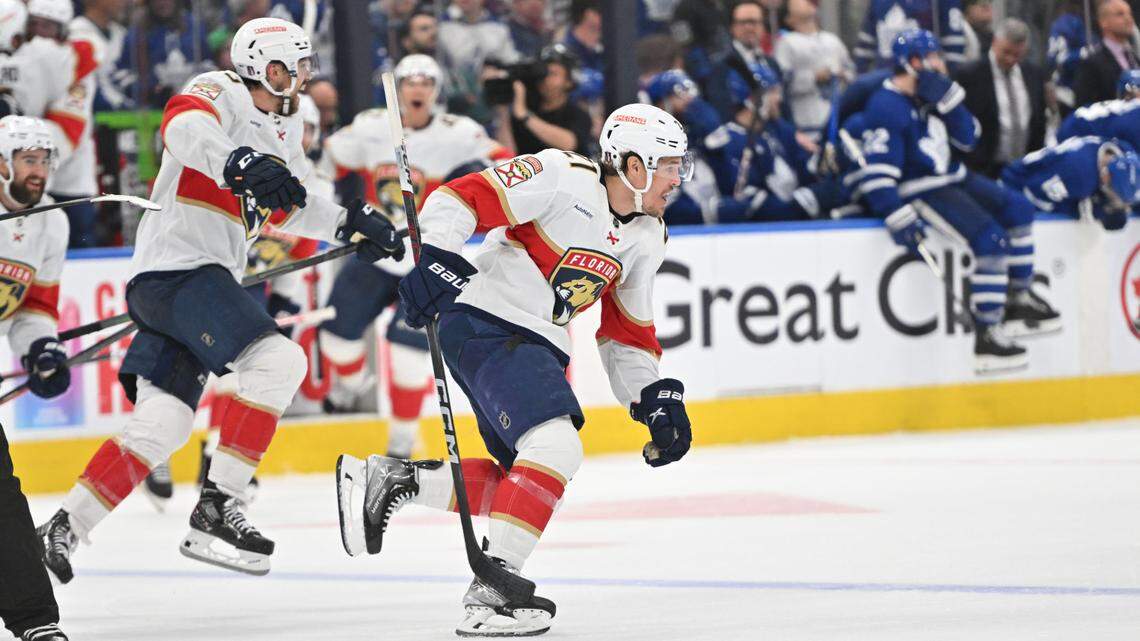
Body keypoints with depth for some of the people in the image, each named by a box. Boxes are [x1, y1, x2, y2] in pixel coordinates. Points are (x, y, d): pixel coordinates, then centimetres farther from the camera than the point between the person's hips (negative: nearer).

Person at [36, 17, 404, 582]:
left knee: (162, 425, 6)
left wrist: (350, 223, 17)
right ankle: (216, 505, -22)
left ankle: (64, 528, 11)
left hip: (201, 281, 10)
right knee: (278, 360, -23)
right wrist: (239, 164, -49)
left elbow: (288, 208, 32)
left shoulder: (282, 131, 20)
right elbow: (184, 128, -31)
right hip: (175, 266, -10)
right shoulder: (218, 94, -8)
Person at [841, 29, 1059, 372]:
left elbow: (966, 138, 12)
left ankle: (1019, 297, 20)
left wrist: (948, 95, -2)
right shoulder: (887, 108, -18)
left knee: (1017, 209, 10)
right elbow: (876, 172, -23)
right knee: (991, 239, -21)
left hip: (951, 178, 10)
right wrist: (900, 219, -29)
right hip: (919, 191, -10)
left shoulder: (928, 96, 11)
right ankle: (986, 337, -19)